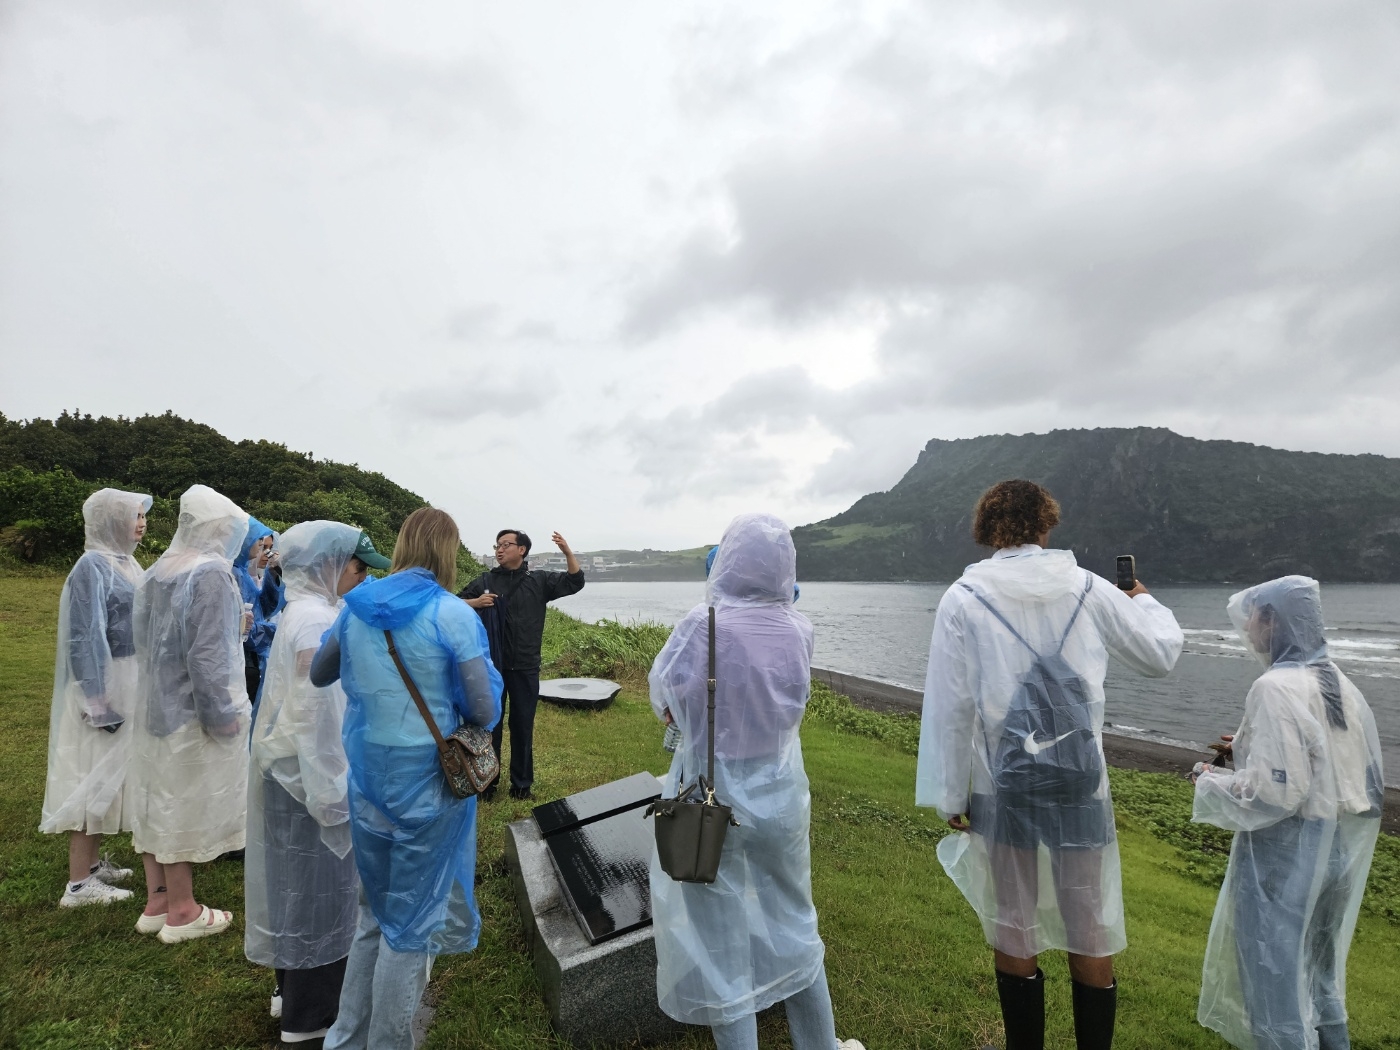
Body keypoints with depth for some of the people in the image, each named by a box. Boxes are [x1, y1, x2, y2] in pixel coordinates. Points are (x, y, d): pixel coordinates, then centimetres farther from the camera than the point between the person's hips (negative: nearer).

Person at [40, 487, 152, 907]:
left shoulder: (123, 562, 8)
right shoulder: (92, 566, -17)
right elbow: (85, 638, -19)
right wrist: (99, 702, -20)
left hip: (127, 683, 8)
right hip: (102, 686, -8)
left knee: (106, 775, 16)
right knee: (91, 776, -1)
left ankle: (92, 862, 28)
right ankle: (79, 882, 8)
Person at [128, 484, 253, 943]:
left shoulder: (158, 571, 7)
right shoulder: (211, 573, -20)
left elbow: (153, 639, 15)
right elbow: (206, 656, -24)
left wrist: (231, 628, 18)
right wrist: (222, 714, -17)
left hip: (155, 706, 8)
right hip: (192, 711, -8)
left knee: (158, 800, 16)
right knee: (186, 804, 3)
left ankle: (156, 901, 29)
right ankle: (181, 912, 17)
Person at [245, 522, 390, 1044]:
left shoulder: (303, 614, 9)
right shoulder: (318, 623, -23)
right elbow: (318, 717, -24)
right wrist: (334, 795, -18)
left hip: (294, 773, 10)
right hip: (316, 778, -10)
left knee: (302, 882, 22)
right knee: (321, 886, 6)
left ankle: (292, 988, 39)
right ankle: (309, 1014, 23)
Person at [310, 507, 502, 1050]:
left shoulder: (356, 607, 0)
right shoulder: (453, 614, -17)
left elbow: (318, 675, 16)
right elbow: (485, 710, -18)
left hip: (366, 778, 6)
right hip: (427, 783, -5)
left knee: (374, 913, 25)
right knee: (411, 925, 12)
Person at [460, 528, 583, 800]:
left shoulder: (539, 581, 2)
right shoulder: (485, 581, 3)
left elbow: (575, 582, -3)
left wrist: (567, 551, -17)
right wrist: (476, 602, -18)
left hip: (525, 667, 0)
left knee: (523, 725, 10)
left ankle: (522, 784, 22)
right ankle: (486, 783, 24)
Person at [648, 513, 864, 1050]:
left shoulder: (703, 625, -21)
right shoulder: (799, 629, -9)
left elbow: (666, 704, -10)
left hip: (714, 803, -4)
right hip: (781, 800, 4)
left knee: (721, 945, 14)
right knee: (793, 925, 25)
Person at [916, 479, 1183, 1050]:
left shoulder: (963, 598, -8)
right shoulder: (1088, 588, -2)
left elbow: (948, 708, -9)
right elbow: (1161, 654, 11)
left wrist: (949, 795, 0)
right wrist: (1144, 601, 31)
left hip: (1003, 788, -1)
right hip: (1081, 783, 1)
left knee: (1013, 937, 14)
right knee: (1091, 938, 14)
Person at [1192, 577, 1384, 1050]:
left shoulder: (1277, 687, -22)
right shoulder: (1340, 684, 4)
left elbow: (1272, 794, -25)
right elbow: (1330, 763, 12)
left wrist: (1211, 784, -9)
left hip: (1285, 855, -8)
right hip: (1339, 849, 8)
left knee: (1275, 976, 8)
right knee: (1317, 972, 25)